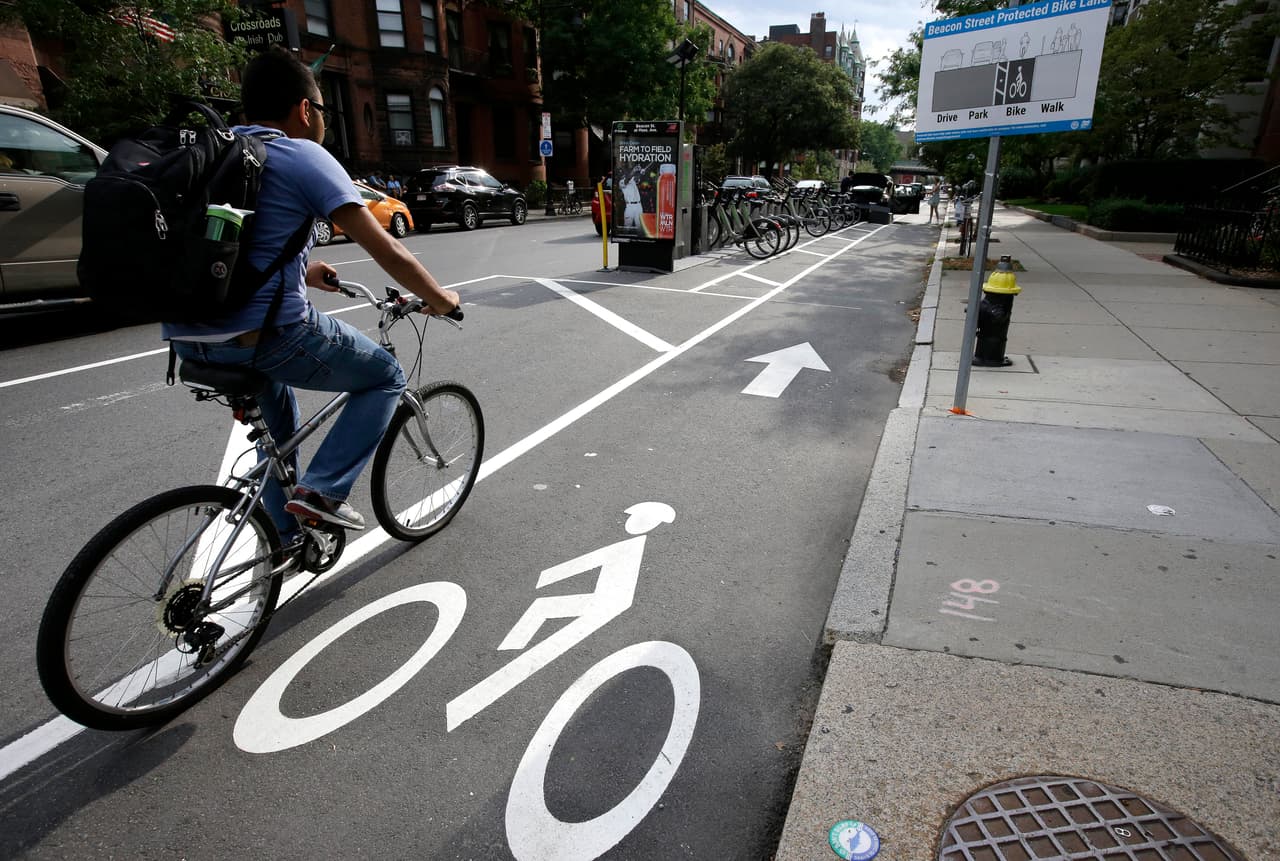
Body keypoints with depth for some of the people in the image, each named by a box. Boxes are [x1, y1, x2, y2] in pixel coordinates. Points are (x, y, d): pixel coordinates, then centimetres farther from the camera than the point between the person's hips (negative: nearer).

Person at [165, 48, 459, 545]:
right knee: (386, 377, 15)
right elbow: (386, 252, -8)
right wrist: (438, 298, 7)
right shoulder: (304, 158, -4)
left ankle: (286, 535, 38)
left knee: (274, 400, 36)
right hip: (267, 334, -8)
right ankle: (322, 491, 2)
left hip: (188, 340, 8)